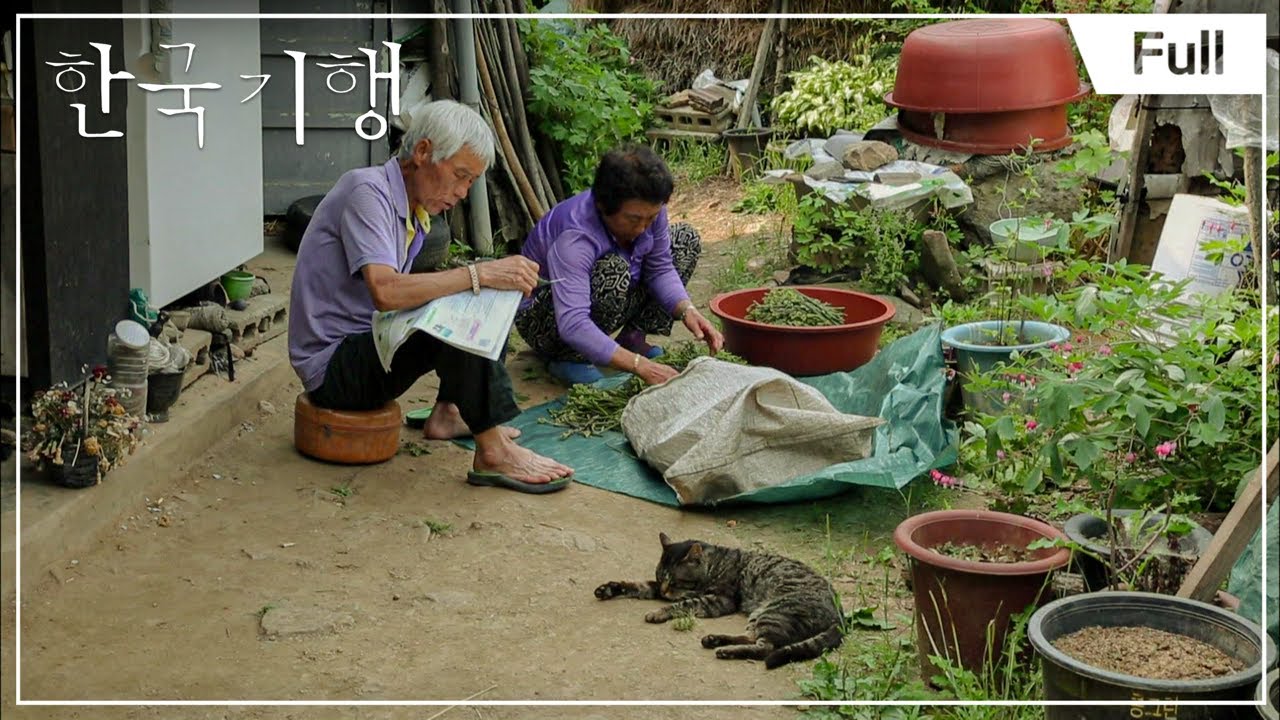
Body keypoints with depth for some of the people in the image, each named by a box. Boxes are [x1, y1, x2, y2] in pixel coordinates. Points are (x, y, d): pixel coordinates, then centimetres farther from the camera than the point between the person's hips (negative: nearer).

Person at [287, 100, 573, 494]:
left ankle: (449, 411, 6)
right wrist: (480, 274, -32)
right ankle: (492, 454, -26)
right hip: (332, 367, -10)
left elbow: (405, 294, 7)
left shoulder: (415, 214, 12)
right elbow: (384, 291, -32)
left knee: (486, 299, 12)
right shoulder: (367, 190, -18)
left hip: (368, 348, 10)